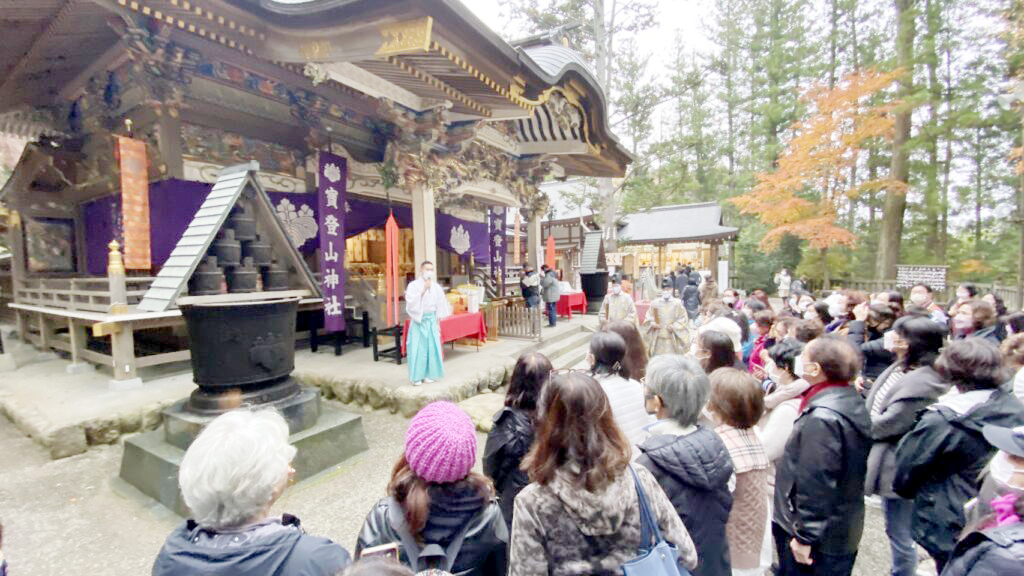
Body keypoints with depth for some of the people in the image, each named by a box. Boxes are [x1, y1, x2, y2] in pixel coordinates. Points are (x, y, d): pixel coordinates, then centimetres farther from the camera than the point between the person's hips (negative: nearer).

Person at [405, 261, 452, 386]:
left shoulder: (436, 287, 4)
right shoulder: (413, 285, -7)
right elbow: (411, 303, -19)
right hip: (419, 320, -3)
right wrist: (423, 290, -22)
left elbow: (440, 305, 10)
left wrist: (438, 321, 9)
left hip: (431, 320, 4)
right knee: (418, 348, -1)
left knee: (432, 347, 5)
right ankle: (416, 377, 8)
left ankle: (429, 374, 18)